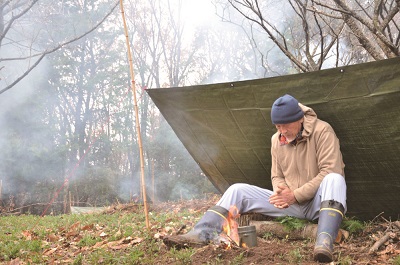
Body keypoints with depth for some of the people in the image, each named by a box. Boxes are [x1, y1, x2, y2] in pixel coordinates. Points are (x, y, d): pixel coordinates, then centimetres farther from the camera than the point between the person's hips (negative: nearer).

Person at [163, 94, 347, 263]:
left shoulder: (322, 131, -13)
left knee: (334, 179, -39)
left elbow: (331, 172, -20)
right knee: (238, 190, -8)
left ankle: (324, 242, -53)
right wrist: (281, 191, -13)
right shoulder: (276, 140, 4)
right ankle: (202, 234, -23)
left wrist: (295, 195, -21)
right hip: (291, 203, 5)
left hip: (320, 202, -5)